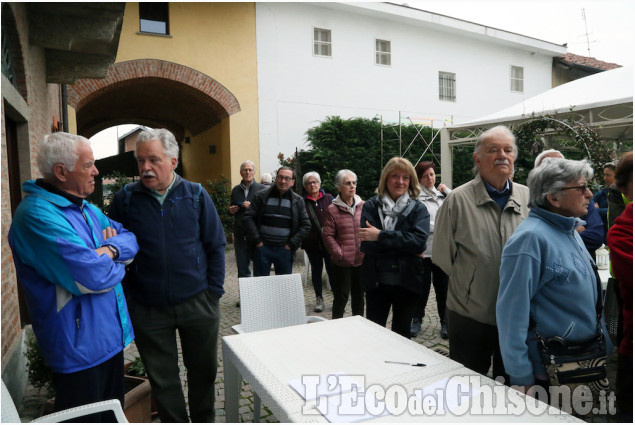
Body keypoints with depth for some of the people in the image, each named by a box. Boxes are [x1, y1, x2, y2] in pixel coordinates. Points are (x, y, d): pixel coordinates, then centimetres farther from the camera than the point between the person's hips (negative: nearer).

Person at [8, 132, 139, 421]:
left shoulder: (86, 208, 8)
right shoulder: (37, 214, -23)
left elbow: (131, 239, 8)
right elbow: (93, 277, -31)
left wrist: (110, 249, -14)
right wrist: (115, 265, -8)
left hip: (111, 337, 9)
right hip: (79, 347, -9)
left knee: (112, 416, 24)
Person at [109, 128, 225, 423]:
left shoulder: (196, 195, -3)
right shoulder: (125, 199, -3)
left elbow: (215, 246, 1)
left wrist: (214, 291, -2)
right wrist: (125, 298, -2)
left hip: (197, 303, 1)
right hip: (147, 308, 0)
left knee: (203, 370, 17)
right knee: (162, 379, 14)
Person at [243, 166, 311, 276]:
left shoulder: (298, 201, 3)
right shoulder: (261, 196, 0)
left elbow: (306, 225, 3)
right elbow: (249, 218, -1)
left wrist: (291, 244, -4)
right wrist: (257, 241, -7)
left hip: (285, 249, 1)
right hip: (262, 247, -1)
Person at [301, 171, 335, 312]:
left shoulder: (329, 198, 4)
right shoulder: (302, 202, 1)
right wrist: (302, 241, -7)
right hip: (312, 243, 0)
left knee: (331, 269, 3)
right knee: (316, 270, 11)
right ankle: (319, 299, 23)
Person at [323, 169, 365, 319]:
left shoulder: (363, 206, 3)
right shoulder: (333, 209, -5)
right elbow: (328, 235, -6)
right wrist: (339, 253, -13)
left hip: (362, 260, 4)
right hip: (343, 262, -3)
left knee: (359, 295, 18)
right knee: (341, 297, 5)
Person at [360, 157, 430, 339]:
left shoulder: (418, 209, 1)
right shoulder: (371, 206, 0)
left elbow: (419, 240, -17)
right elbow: (366, 244, -13)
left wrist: (381, 236, -18)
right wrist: (404, 244, -16)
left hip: (407, 282, 0)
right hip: (376, 281, 0)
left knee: (402, 333, 18)